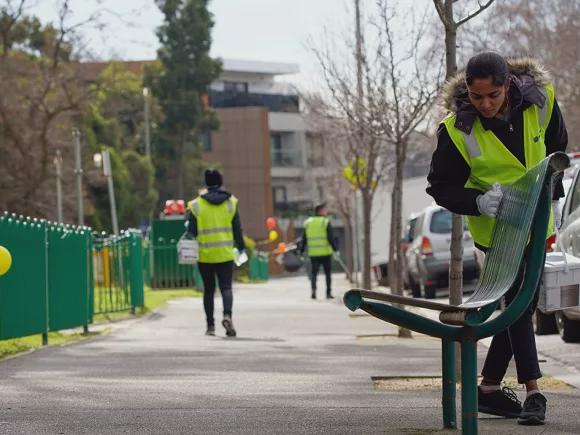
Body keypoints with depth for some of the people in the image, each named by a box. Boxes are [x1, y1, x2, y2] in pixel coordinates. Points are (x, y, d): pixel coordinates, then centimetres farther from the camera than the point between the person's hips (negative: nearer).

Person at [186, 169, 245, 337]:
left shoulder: (196, 205, -2)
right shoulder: (231, 203, 1)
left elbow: (192, 231, -3)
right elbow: (237, 228, 2)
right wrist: (240, 247, 14)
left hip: (205, 255, 0)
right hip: (225, 254, 0)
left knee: (208, 290, 11)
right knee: (226, 287, 1)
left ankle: (210, 326, 14)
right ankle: (227, 314, -26)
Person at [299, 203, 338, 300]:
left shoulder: (308, 223, 9)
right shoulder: (326, 222, -5)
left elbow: (304, 239, 10)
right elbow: (331, 238, -11)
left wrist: (301, 251, 14)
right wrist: (335, 249, -8)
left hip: (313, 253, 3)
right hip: (326, 252, -3)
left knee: (313, 273, 6)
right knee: (328, 273, 9)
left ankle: (313, 290, -15)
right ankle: (328, 293, 10)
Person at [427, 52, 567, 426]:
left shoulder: (540, 101, -13)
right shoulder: (458, 129, -21)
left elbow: (557, 146, 7)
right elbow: (440, 186, -12)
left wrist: (552, 196, 3)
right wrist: (478, 202, -28)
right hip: (496, 226, -4)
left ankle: (490, 388, 19)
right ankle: (533, 392, -7)